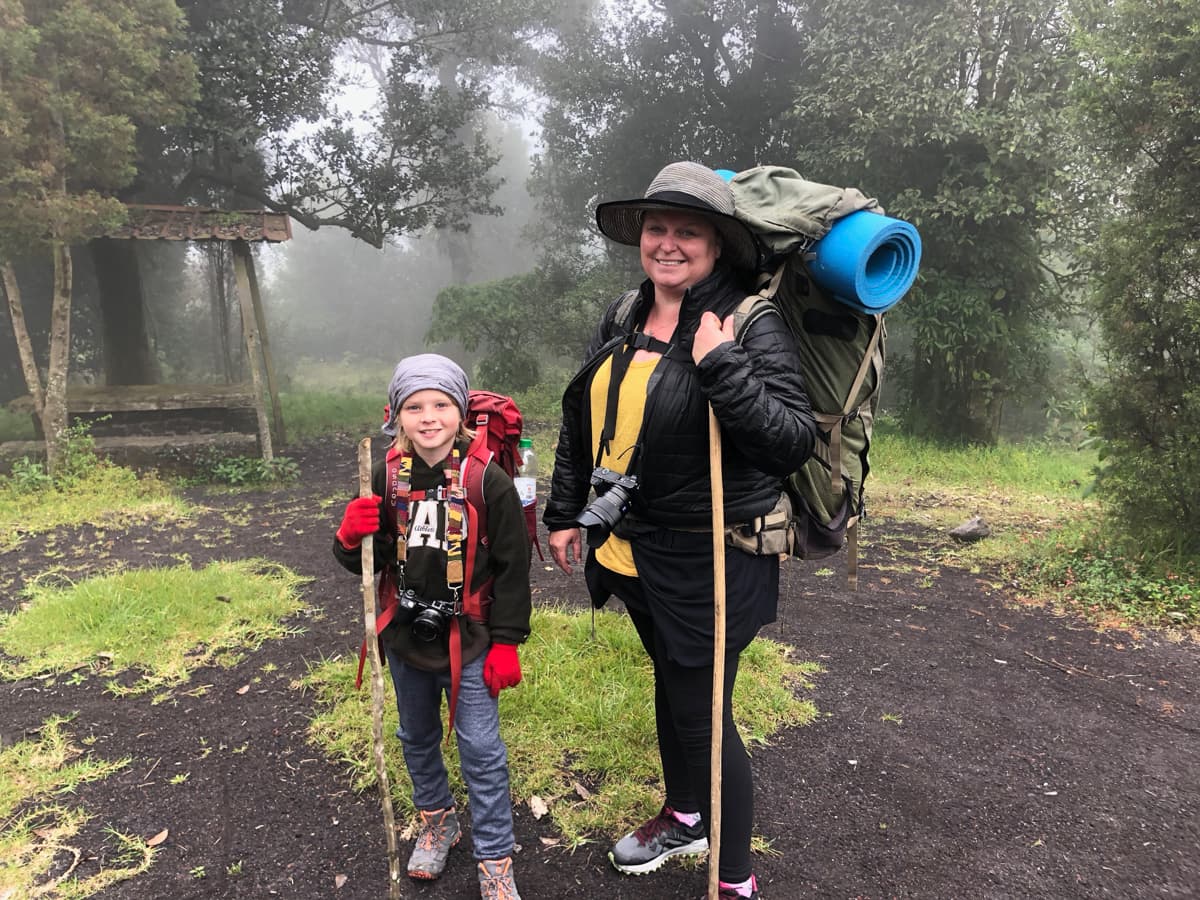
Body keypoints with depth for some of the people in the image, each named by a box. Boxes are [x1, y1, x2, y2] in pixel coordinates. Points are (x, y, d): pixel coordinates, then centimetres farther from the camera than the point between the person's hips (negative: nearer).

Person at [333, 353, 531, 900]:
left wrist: (505, 642, -9)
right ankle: (436, 819, 48)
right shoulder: (387, 479, -6)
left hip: (468, 641, -4)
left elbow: (512, 567, -10)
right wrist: (350, 538, -19)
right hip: (405, 637, 4)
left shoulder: (487, 481, -16)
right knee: (417, 738, 22)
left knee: (481, 749, 3)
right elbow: (366, 563, 3)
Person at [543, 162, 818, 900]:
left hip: (707, 561, -7)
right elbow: (581, 419, 13)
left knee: (701, 710, 4)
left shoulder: (752, 325, -17)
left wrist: (722, 366, -31)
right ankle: (685, 816, 51)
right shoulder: (623, 318, 4)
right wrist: (565, 513, 14)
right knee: (670, 682, 25)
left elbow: (796, 441, -24)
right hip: (635, 548, 7)